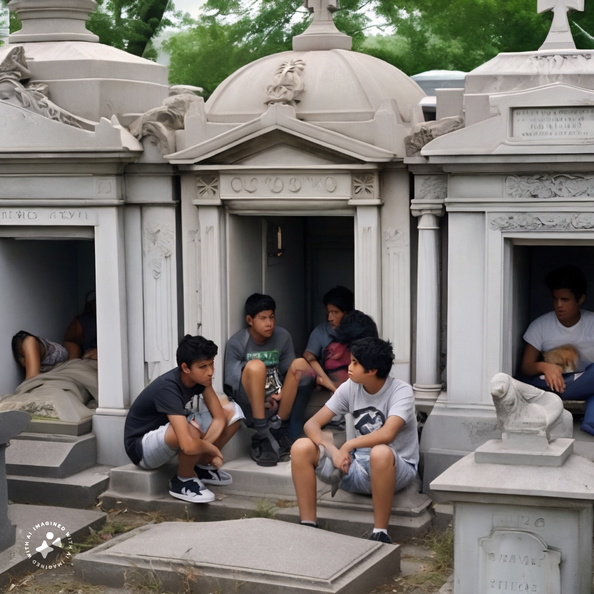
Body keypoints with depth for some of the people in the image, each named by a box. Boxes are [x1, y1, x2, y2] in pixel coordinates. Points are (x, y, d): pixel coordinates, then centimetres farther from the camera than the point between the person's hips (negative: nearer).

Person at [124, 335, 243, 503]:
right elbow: (189, 445, -43)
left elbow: (219, 418, -7)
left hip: (171, 433, 8)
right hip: (142, 448, -8)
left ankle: (200, 465, 7)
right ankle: (183, 480, -12)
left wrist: (204, 447, -24)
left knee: (233, 411, -4)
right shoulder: (168, 389, -34)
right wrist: (212, 448, -22)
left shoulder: (199, 377, -10)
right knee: (191, 429, -40)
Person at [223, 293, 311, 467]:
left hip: (276, 400, 4)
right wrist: (262, 402, -21)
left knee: (301, 363, -19)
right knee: (255, 366, -32)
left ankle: (277, 428, -17)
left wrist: (281, 394, -17)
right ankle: (262, 435, -30)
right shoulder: (236, 343, -9)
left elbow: (291, 372, 3)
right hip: (248, 401, -4)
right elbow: (232, 383, -12)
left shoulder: (283, 337, 2)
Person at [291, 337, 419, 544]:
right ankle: (308, 527, -10)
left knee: (380, 453, -41)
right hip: (357, 466, 5)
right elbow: (312, 424, -5)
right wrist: (333, 451, -23)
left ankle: (380, 533, -27)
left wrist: (348, 445, -22)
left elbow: (387, 434, -33)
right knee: (301, 447, -13)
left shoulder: (401, 391, -16)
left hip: (396, 468, -5)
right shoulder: (350, 388, -1)